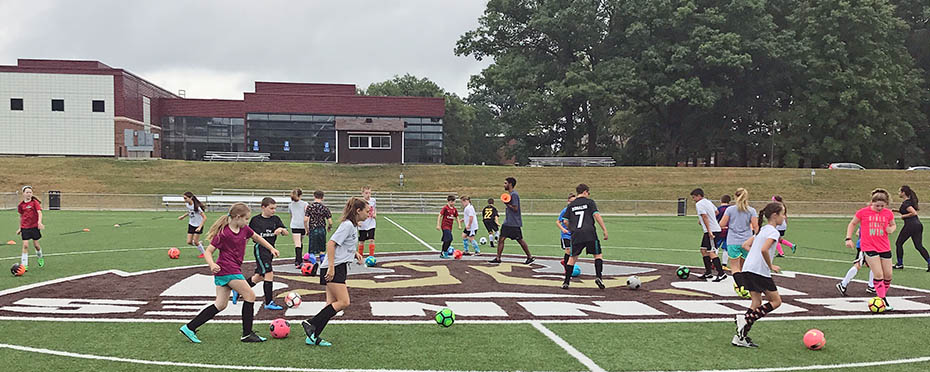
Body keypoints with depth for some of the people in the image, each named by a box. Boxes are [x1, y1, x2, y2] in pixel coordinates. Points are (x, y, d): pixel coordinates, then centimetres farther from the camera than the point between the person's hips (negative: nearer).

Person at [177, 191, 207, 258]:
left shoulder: (196, 206, -28)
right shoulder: (187, 204, -6)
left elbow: (204, 218, -26)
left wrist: (200, 227, -31)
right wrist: (183, 216, 9)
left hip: (198, 225, -6)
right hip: (191, 224, 6)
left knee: (195, 241, -2)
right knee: (189, 242, 1)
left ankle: (203, 253, 21)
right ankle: (200, 243, 30)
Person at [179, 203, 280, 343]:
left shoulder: (244, 229, 9)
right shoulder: (224, 233, -14)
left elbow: (257, 237, 28)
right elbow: (208, 251, -12)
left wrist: (271, 248, 32)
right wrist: (212, 264, -30)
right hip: (227, 270, -9)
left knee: (221, 305, 9)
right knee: (250, 296, -6)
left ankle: (189, 328, 11)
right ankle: (247, 334, 1)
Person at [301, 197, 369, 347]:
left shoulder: (353, 226, 17)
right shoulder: (347, 225, -13)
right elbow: (331, 243, -19)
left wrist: (355, 254, 13)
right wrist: (331, 267, -23)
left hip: (340, 268, 10)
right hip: (334, 268, -10)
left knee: (332, 305, 6)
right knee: (343, 302, -13)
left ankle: (313, 337, 7)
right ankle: (310, 323, -8)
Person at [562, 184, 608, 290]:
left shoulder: (571, 205, 15)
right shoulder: (589, 202, 6)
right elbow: (597, 216, -4)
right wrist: (605, 230, -3)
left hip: (576, 234, 3)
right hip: (589, 233, -3)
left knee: (573, 257, 11)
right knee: (598, 254, 10)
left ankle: (566, 282, 7)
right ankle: (598, 277, -6)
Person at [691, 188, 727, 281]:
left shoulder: (699, 204, -11)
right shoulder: (708, 202, 16)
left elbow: (704, 217, -20)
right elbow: (716, 212, 27)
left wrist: (709, 231, -24)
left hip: (711, 230, -10)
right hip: (714, 229, 10)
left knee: (711, 252, -10)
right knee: (703, 250, 14)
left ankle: (721, 274, -11)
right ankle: (708, 273, 16)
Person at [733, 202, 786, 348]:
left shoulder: (762, 230, 18)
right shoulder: (774, 232, -9)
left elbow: (745, 245, 21)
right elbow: (764, 250, -24)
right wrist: (770, 266, -11)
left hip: (748, 269, 9)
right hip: (760, 271, -9)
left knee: (757, 303, 11)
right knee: (776, 301, 4)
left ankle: (741, 336, 5)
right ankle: (746, 318, -8)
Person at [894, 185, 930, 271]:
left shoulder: (905, 203, -14)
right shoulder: (911, 200, 15)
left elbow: (914, 213, -25)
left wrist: (904, 216, -11)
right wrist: (898, 210, 23)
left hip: (910, 225, -9)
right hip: (918, 224, 9)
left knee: (898, 243, 8)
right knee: (919, 246, 6)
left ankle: (899, 264, 14)